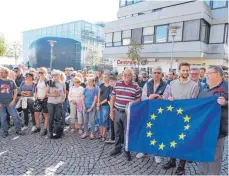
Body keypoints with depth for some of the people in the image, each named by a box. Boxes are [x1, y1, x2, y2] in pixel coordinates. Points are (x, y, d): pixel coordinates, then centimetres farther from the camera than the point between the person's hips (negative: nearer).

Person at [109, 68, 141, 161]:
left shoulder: (136, 86, -6)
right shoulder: (117, 84, 1)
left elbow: (139, 99, 1)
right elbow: (113, 98, 6)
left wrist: (133, 102, -21)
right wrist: (111, 111, 4)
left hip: (128, 113, -2)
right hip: (117, 111, 3)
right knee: (117, 132, 15)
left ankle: (127, 151, 23)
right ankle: (117, 148, 33)